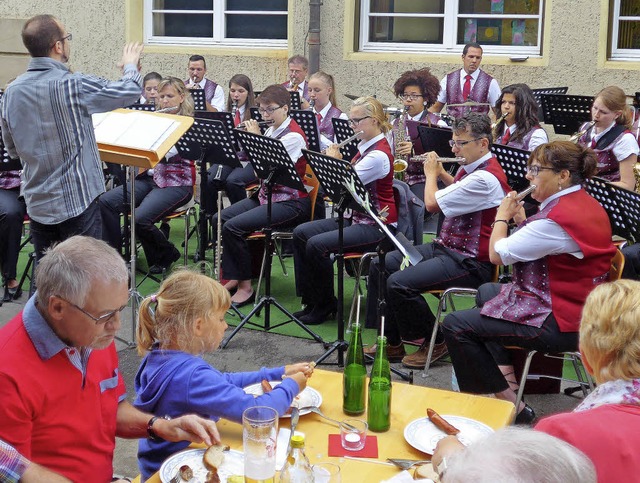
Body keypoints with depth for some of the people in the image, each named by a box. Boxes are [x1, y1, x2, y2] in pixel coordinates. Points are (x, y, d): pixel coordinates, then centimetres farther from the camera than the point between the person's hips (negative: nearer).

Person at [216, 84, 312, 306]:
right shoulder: (271, 130, 11)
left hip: (291, 203, -9)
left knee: (233, 226, -21)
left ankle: (245, 286, -9)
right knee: (220, 218, -2)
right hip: (268, 194, 9)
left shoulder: (294, 136, -15)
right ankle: (232, 279, 1)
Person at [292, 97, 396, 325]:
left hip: (375, 226, -10)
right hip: (356, 217, 10)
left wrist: (334, 161, -6)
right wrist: (335, 161, -2)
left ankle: (325, 304, -4)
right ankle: (311, 299, 4)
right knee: (301, 233, -1)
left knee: (317, 245, -24)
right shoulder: (365, 146, 11)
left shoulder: (379, 154, -19)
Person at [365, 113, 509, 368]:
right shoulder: (470, 168, 9)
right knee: (379, 265, 6)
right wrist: (441, 173, 16)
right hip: (445, 247, 11)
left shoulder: (486, 178, -23)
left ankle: (435, 343, -2)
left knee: (399, 283, -25)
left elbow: (433, 203, -24)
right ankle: (391, 343, 11)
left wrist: (431, 173, -5)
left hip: (469, 262, -11)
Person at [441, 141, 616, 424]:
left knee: (455, 325, -10)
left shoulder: (559, 218, -27)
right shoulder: (584, 204, 6)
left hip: (558, 323, -11)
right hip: (575, 307, 11)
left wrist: (502, 216, -4)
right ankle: (508, 381, 26)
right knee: (487, 292, 32)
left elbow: (498, 254, -20)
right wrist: (521, 219, 2)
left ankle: (509, 405, -2)